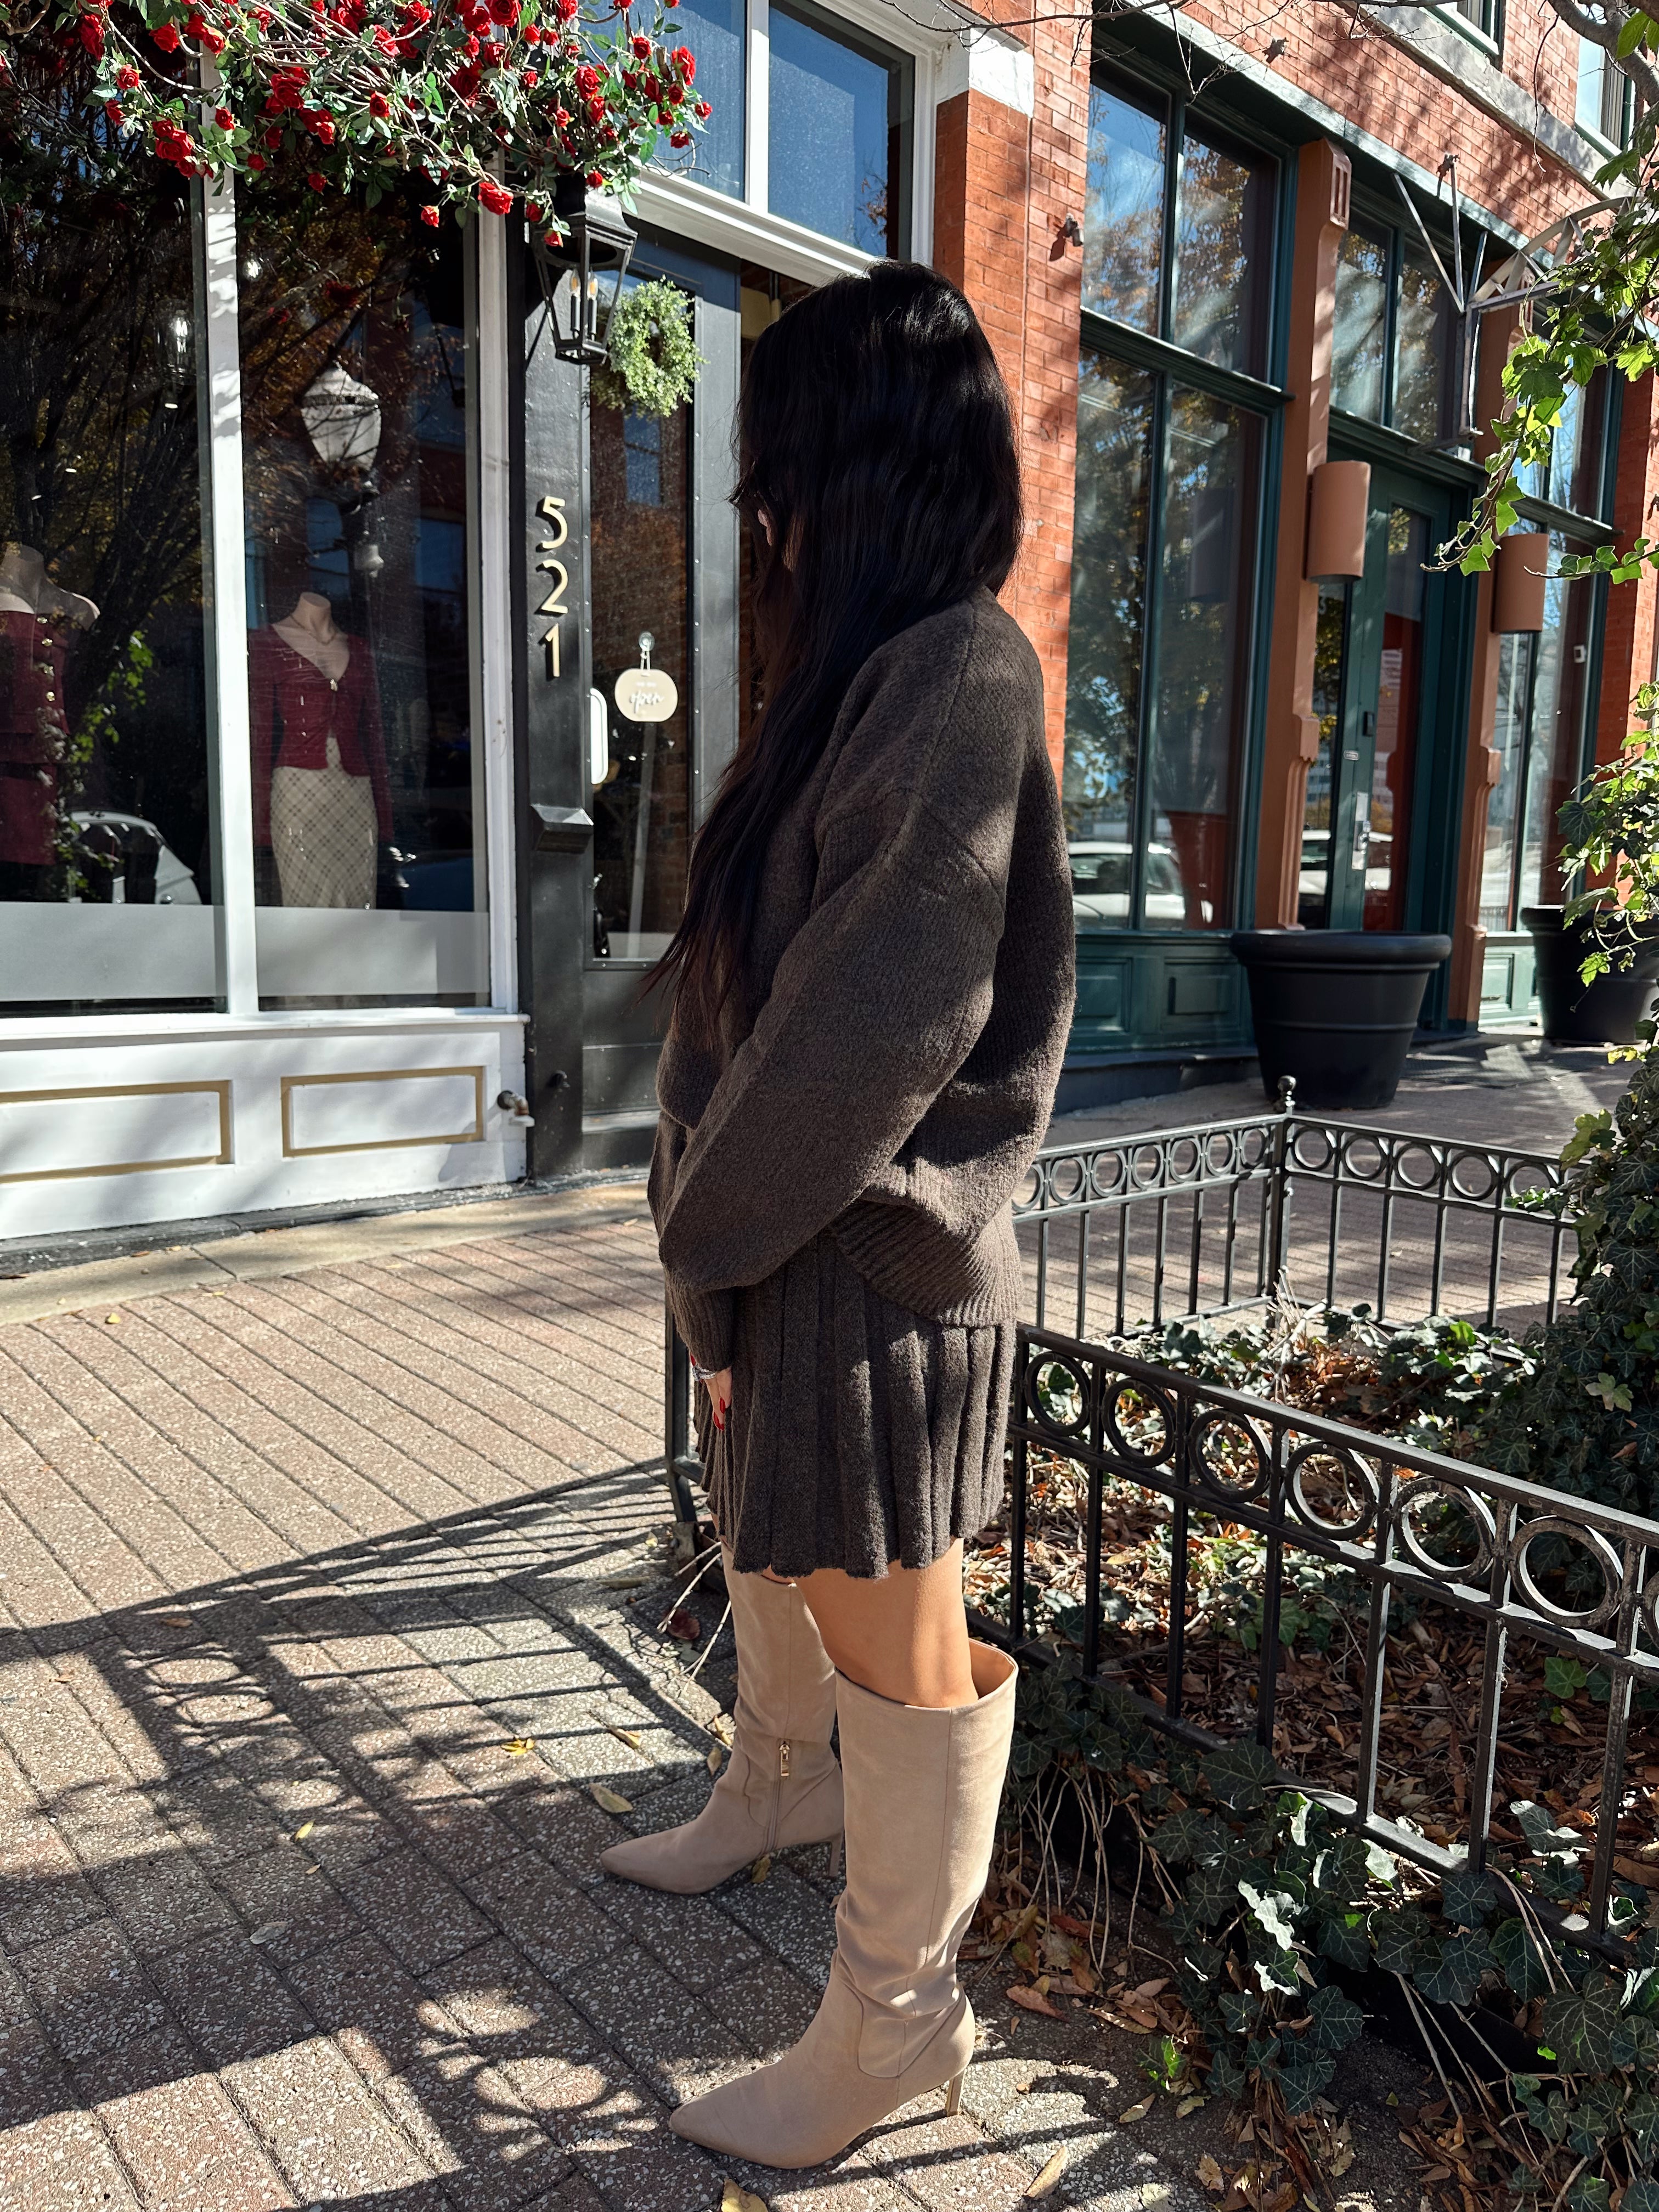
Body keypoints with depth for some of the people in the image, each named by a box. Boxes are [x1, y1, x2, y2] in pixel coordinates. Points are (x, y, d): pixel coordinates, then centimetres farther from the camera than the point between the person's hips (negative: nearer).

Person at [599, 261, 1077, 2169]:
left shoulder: (963, 675, -18)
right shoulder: (872, 671, 11)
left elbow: (873, 1028, -23)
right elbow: (761, 973, 10)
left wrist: (711, 1236, -11)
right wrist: (712, 1215, 6)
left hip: (874, 1253, -9)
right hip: (792, 1227, 9)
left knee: (889, 1629, 7)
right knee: (765, 1525, 26)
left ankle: (899, 2014, 30)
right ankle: (780, 1783, 53)